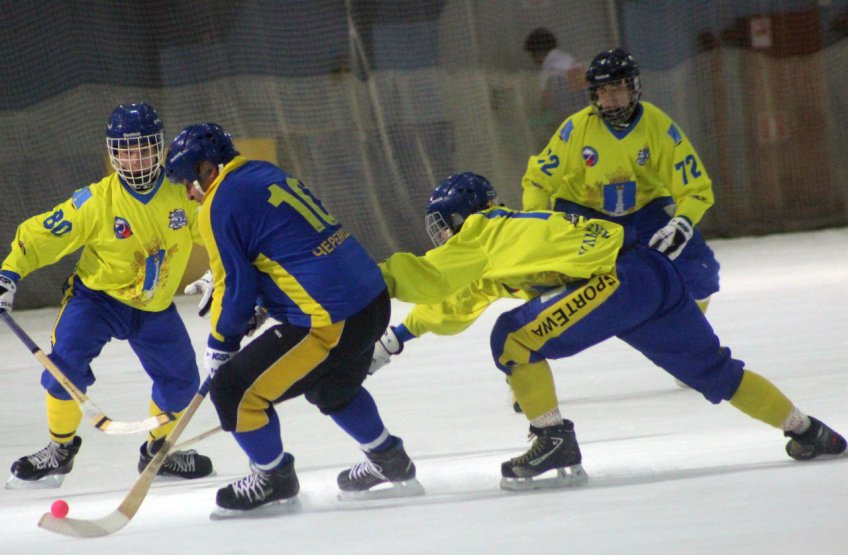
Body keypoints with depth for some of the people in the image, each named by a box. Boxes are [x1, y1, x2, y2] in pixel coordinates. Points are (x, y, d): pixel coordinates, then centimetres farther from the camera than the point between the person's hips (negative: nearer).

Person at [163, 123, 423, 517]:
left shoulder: (220, 206, -10)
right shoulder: (268, 175, 17)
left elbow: (236, 287, -8)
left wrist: (219, 347, 6)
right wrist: (218, 284, 28)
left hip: (329, 322, -10)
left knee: (234, 390, 0)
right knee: (331, 386, 36)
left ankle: (275, 479, 16)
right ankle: (389, 462, 46)